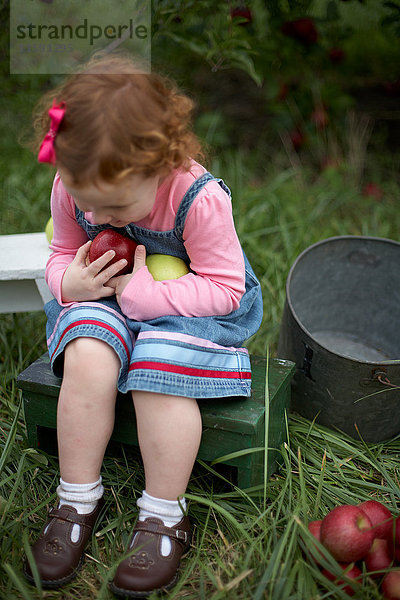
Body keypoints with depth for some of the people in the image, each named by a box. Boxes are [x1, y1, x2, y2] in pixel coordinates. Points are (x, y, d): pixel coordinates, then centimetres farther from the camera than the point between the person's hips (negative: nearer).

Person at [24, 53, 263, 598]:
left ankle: (164, 518, -11)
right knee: (86, 355, -28)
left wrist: (144, 291, -30)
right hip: (104, 300, 4)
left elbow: (224, 288, -21)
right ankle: (78, 499, -9)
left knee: (160, 368, -32)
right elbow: (62, 254, 5)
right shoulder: (71, 188, -13)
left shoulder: (200, 198, -27)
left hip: (189, 307, -3)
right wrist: (70, 281, -20)